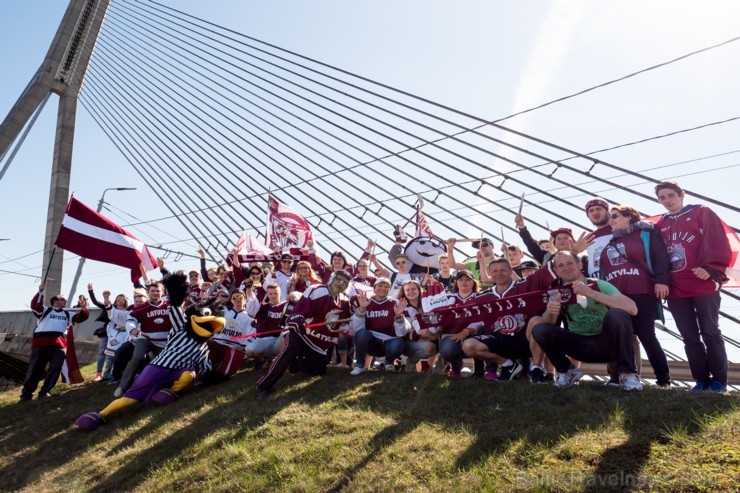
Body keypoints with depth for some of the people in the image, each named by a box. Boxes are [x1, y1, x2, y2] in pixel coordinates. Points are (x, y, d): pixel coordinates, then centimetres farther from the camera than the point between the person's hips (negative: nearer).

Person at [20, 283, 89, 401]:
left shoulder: (67, 314, 25)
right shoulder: (45, 310, 16)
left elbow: (80, 318, 13)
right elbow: (35, 305, -3)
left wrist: (83, 309, -7)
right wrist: (40, 292, -14)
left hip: (59, 345, 3)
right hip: (41, 343, -3)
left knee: (55, 368, -4)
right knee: (35, 368, 3)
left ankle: (44, 391, 7)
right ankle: (26, 393, 14)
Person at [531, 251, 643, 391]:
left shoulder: (599, 285, -11)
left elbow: (632, 308, -27)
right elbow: (548, 323, -8)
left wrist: (591, 293, -36)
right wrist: (549, 312, -32)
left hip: (607, 343, -2)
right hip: (581, 346, 3)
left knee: (617, 314, -32)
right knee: (539, 330, -19)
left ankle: (628, 373, -12)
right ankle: (568, 370, 5)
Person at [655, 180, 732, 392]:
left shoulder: (702, 213, 4)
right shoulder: (660, 226, 16)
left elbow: (717, 242, -7)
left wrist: (710, 268, -20)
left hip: (703, 285, -4)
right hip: (676, 289, 4)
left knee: (710, 332, 0)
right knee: (690, 337, 7)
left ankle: (719, 380, 10)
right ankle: (702, 380, 15)